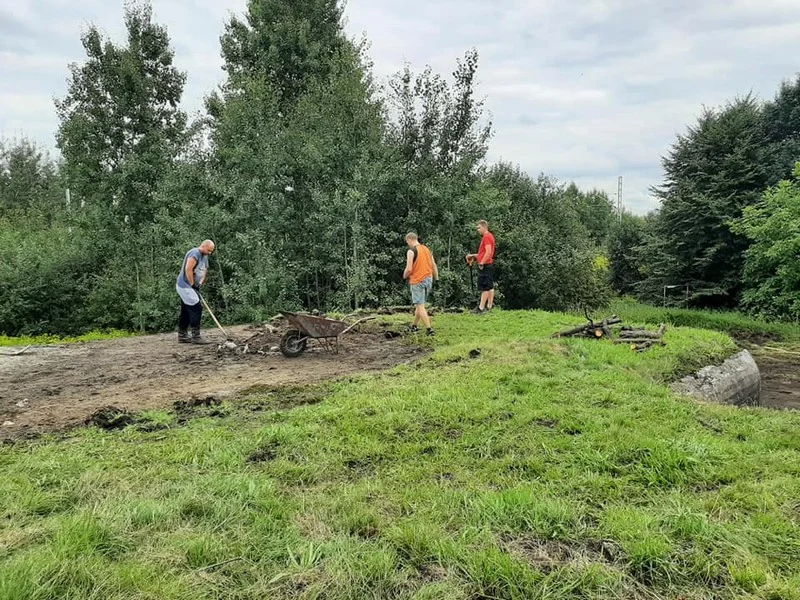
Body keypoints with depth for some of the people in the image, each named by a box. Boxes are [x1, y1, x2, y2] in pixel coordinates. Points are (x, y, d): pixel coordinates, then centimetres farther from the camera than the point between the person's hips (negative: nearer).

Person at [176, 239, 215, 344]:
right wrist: (192, 284, -20)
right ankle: (195, 337, -12)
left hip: (191, 287, 10)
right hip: (185, 286, -10)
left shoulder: (205, 257, 15)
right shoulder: (195, 253, -15)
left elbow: (204, 273, 15)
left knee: (186, 312, 13)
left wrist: (200, 284, -1)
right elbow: (188, 269, -25)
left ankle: (182, 336, 20)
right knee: (196, 308, -14)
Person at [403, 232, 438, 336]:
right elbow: (434, 266, 12)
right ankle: (415, 326, 29)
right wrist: (436, 280, 17)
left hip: (417, 281, -7)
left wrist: (405, 276, 4)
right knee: (420, 304, 19)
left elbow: (409, 269, -16)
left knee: (420, 306, -5)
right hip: (429, 279, 7)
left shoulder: (411, 251, -10)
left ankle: (429, 329, -13)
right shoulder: (427, 249, 12)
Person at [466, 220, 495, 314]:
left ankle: (481, 308, -8)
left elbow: (488, 252, -23)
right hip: (489, 265, 10)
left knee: (484, 287, -9)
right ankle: (489, 306, 14)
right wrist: (474, 256, 18)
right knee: (490, 286, 10)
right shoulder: (489, 236, 18)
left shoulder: (486, 237, -13)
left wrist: (481, 263, -20)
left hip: (485, 265, -10)